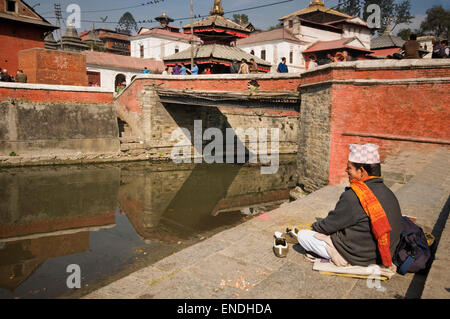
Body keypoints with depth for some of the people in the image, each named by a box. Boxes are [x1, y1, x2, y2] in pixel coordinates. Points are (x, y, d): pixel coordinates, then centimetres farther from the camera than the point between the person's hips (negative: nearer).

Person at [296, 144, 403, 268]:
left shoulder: (353, 196, -26)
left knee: (302, 235, -1)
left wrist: (315, 226, 10)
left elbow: (331, 224, -15)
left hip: (357, 259, -8)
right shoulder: (388, 193, -1)